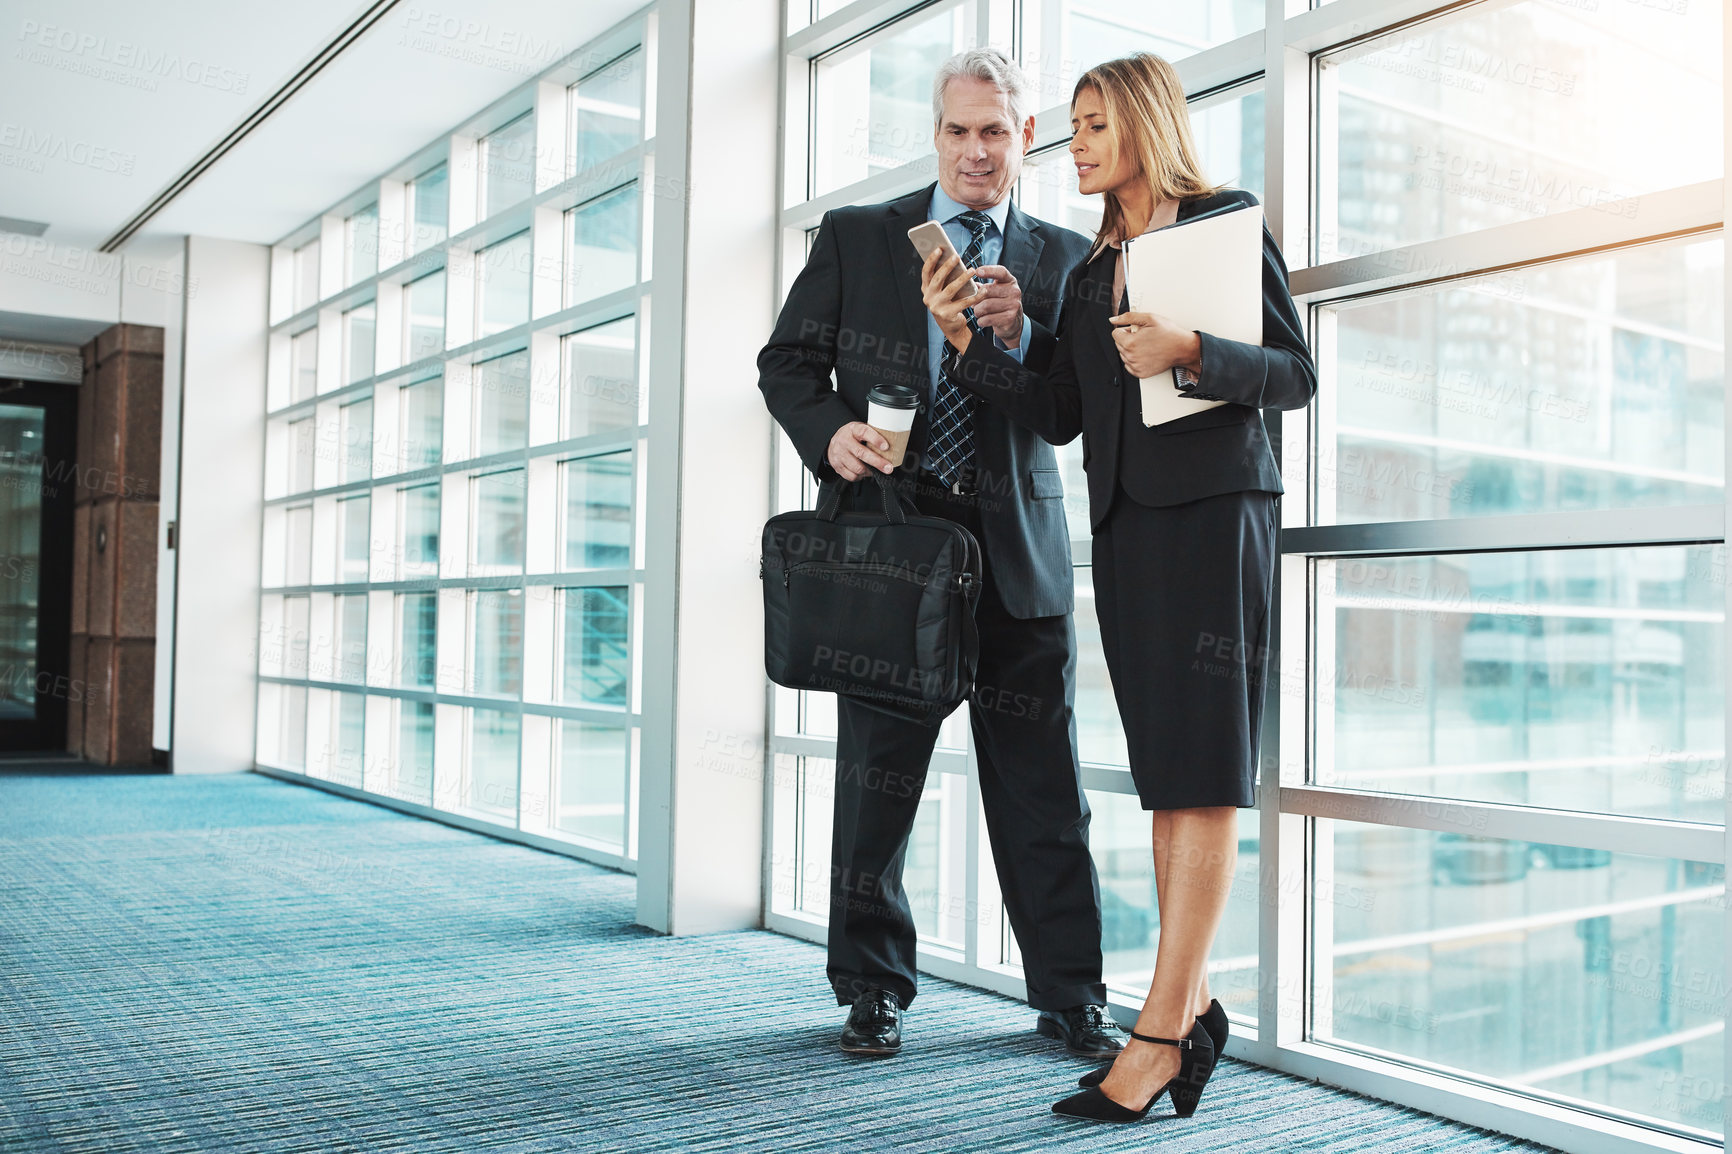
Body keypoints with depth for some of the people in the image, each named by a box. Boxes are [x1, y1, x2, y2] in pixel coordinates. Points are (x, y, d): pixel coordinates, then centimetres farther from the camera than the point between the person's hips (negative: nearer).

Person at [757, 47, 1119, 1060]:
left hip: (1017, 547, 1)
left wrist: (1021, 335, -13)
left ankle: (1071, 995, 16)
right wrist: (829, 431, -12)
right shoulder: (855, 237, 10)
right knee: (878, 777, 6)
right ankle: (873, 989, 21)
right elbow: (788, 361, 8)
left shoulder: (1063, 260, 11)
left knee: (1043, 784, 3)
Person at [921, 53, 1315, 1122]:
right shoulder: (1092, 269, 20)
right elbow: (1058, 413, 13)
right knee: (1167, 775, 6)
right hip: (1125, 523, 7)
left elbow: (1297, 373, -3)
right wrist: (965, 340, 3)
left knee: (1204, 774, -8)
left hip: (1214, 511, -6)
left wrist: (1189, 352, -19)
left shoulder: (1231, 222, 2)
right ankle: (1196, 1003, 13)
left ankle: (1160, 1031, -8)